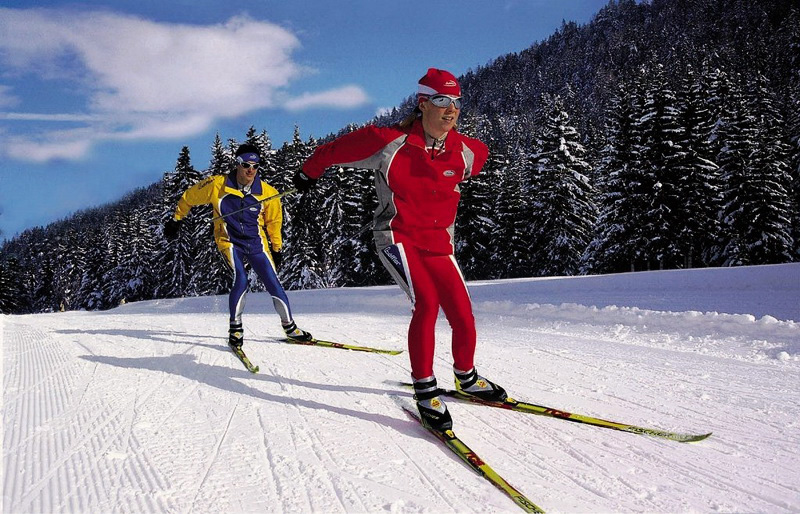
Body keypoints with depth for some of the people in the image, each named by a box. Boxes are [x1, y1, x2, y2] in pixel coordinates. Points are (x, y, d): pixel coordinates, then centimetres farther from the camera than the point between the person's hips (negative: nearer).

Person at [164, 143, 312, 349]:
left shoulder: (267, 193, -7)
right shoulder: (217, 185, -13)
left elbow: (273, 222, 10)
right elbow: (189, 197, 3)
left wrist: (276, 249, 13)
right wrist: (175, 220, 11)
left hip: (256, 243, 2)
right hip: (229, 241, -2)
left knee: (273, 283, -3)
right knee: (241, 280, -23)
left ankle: (290, 327, 14)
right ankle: (235, 328, -4)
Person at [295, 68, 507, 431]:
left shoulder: (466, 151, -1)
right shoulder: (390, 143, -14)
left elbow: (481, 156, 27)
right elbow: (334, 151, 0)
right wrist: (308, 173, 16)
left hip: (439, 244, 5)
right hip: (397, 238, -5)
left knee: (463, 317, 0)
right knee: (427, 302, -25)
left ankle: (466, 378, 30)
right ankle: (425, 390, -11)